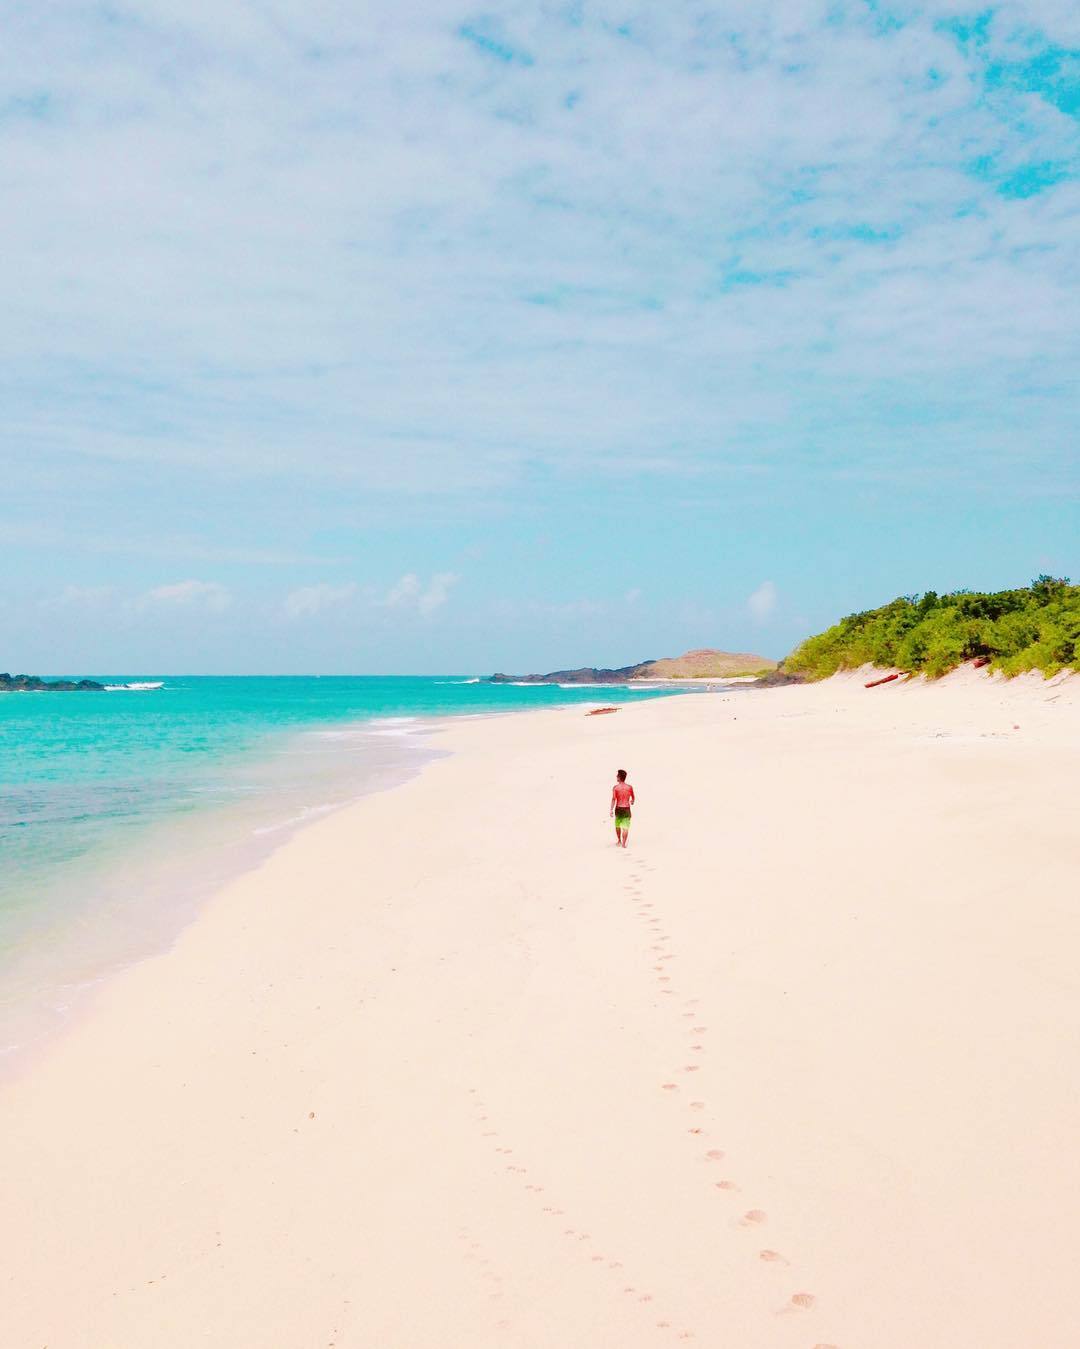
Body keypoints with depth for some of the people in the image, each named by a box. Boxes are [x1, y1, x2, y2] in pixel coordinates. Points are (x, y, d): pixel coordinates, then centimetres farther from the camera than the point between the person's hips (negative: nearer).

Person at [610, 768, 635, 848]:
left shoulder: (615, 787, -8)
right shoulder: (629, 787, -2)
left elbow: (613, 799, -14)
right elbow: (633, 797, 13)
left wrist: (611, 809, -10)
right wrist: (632, 801, 37)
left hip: (618, 808, 0)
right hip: (627, 808, 0)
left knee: (617, 825, 20)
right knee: (625, 827, 0)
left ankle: (619, 841, 32)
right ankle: (623, 844, -4)